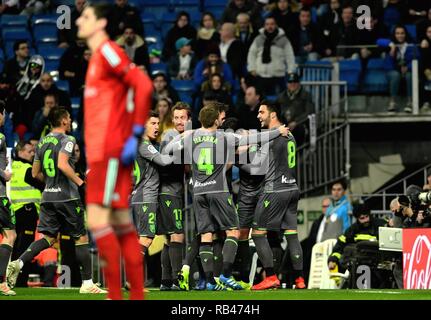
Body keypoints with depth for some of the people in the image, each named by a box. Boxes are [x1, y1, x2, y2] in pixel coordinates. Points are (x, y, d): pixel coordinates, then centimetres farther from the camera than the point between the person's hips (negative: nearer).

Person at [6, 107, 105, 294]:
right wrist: (80, 183, -18)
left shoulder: (42, 142, 14)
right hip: (67, 197, -6)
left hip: (48, 196, 7)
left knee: (48, 238, 7)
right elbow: (62, 164, -23)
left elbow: (35, 173, 18)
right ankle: (87, 283, 4)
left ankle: (18, 263, -15)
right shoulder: (67, 140, -8)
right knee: (81, 238, 3)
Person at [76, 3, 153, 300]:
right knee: (122, 224, 8)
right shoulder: (97, 56, 20)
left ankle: (115, 295, -12)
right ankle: (138, 296, 9)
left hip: (111, 152, -10)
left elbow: (144, 86, -19)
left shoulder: (109, 51, -9)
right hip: (100, 152, 10)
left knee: (98, 221, -13)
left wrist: (135, 135, -19)